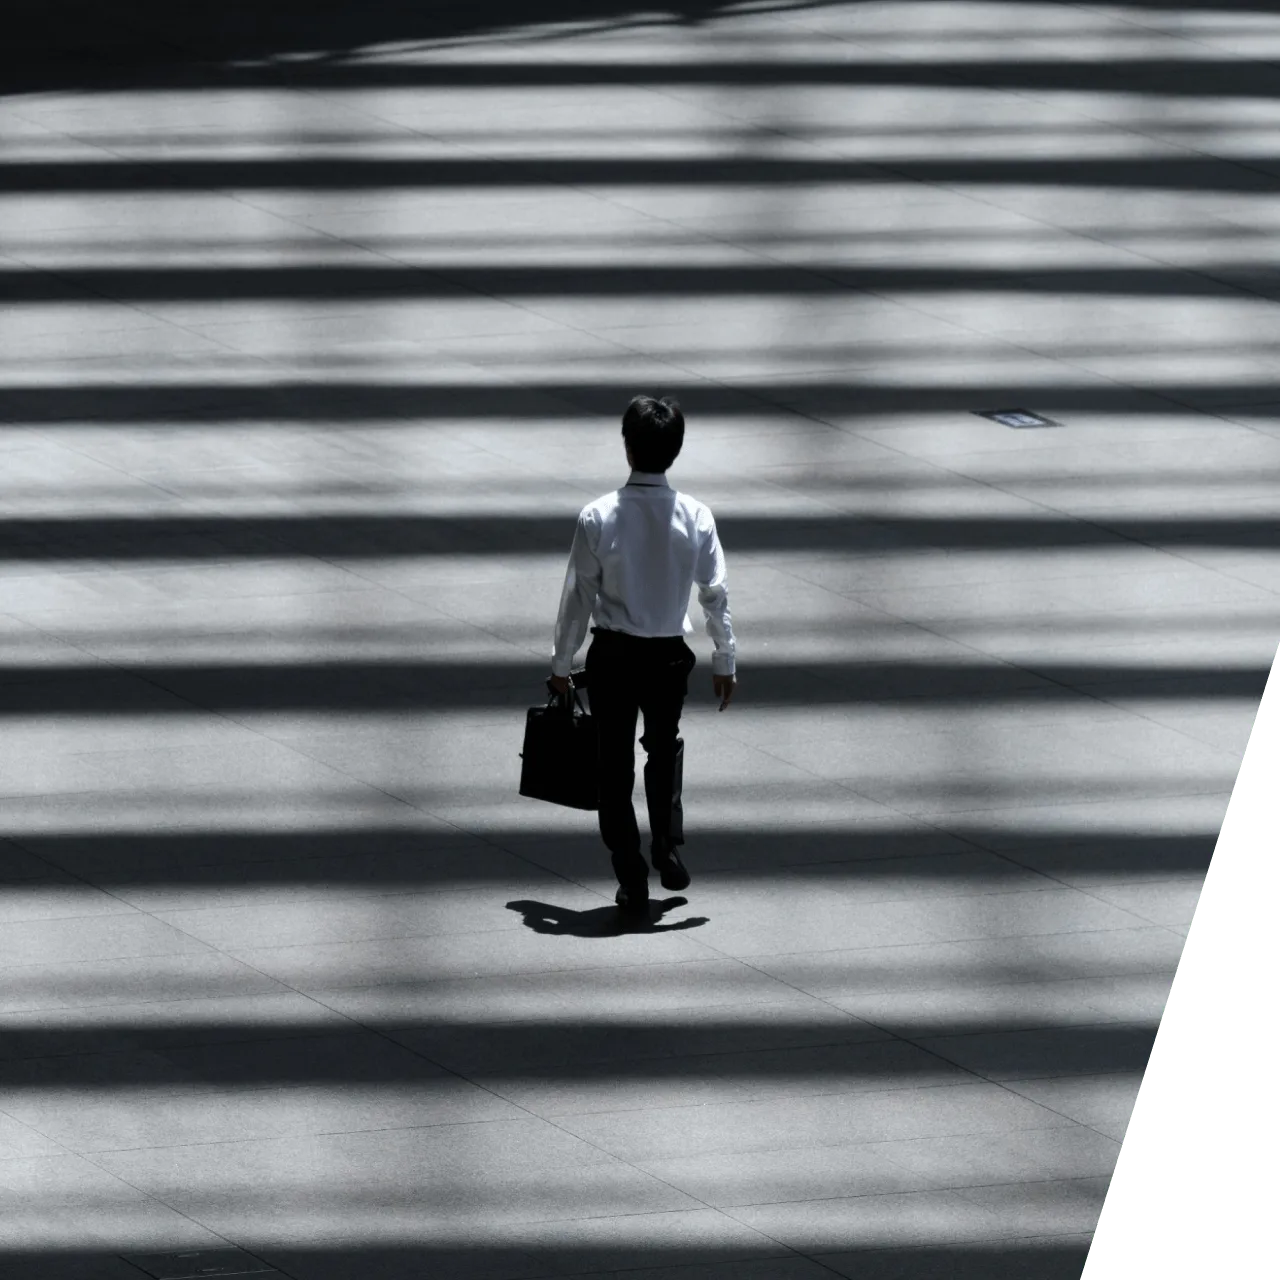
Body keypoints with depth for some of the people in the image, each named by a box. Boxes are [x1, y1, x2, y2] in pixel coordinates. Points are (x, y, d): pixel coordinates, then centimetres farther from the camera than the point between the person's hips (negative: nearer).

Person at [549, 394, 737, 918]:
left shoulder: (598, 517, -15)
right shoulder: (695, 517, -10)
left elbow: (578, 595, -8)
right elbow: (716, 594, -5)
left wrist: (561, 663, 3)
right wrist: (724, 661, 7)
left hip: (611, 655, -2)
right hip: (670, 656, 2)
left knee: (616, 763, 10)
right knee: (665, 747, 27)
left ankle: (631, 879, 10)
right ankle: (667, 846, 18)